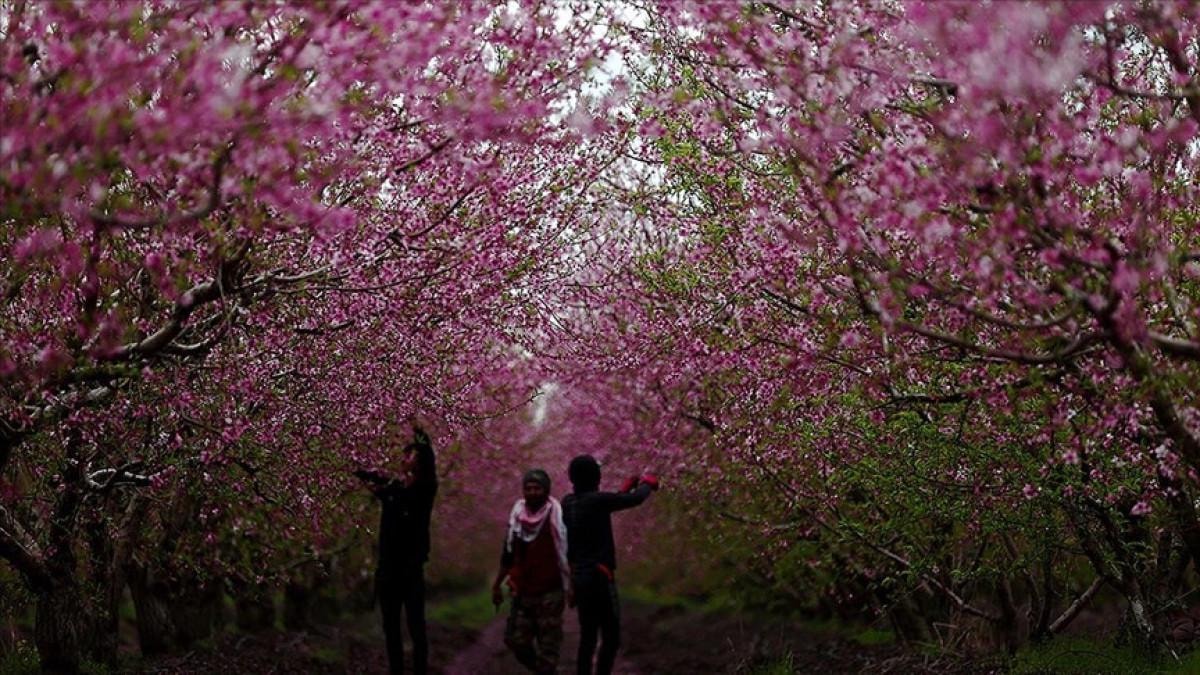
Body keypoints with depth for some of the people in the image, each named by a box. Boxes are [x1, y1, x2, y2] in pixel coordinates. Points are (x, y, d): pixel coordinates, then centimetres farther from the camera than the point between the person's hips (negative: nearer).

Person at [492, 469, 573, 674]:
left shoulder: (556, 517, -11)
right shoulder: (517, 515, 6)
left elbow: (567, 555, -10)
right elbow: (509, 554, 15)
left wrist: (570, 587, -16)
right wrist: (497, 584, 17)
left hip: (549, 593, -5)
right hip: (522, 592, 6)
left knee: (548, 645, -2)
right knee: (516, 640, 8)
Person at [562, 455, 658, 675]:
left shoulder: (567, 502, 7)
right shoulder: (596, 500, -16)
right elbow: (635, 499, -7)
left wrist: (626, 488, 29)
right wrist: (647, 483, 15)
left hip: (578, 576, 8)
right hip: (599, 577, -8)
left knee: (587, 635, 14)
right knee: (611, 637, -3)